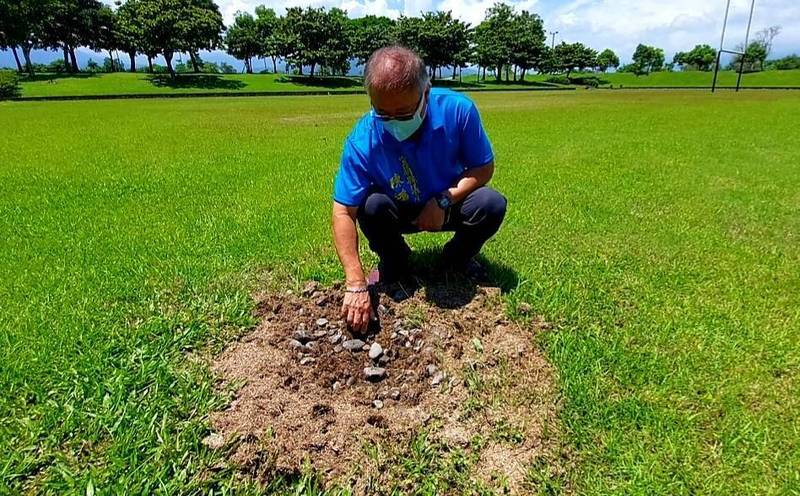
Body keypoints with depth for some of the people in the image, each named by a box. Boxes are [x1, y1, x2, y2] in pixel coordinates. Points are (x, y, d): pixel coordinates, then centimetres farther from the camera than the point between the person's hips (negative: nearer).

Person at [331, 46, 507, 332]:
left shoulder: (458, 110, -26)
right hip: (399, 213, 0)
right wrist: (356, 284, -37)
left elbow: (484, 168, -13)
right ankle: (394, 263, 2)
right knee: (371, 206, -32)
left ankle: (458, 259, 6)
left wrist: (444, 200, -30)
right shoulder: (363, 140, -28)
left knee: (492, 204, -27)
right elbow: (343, 212, -28)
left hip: (449, 206, 1)